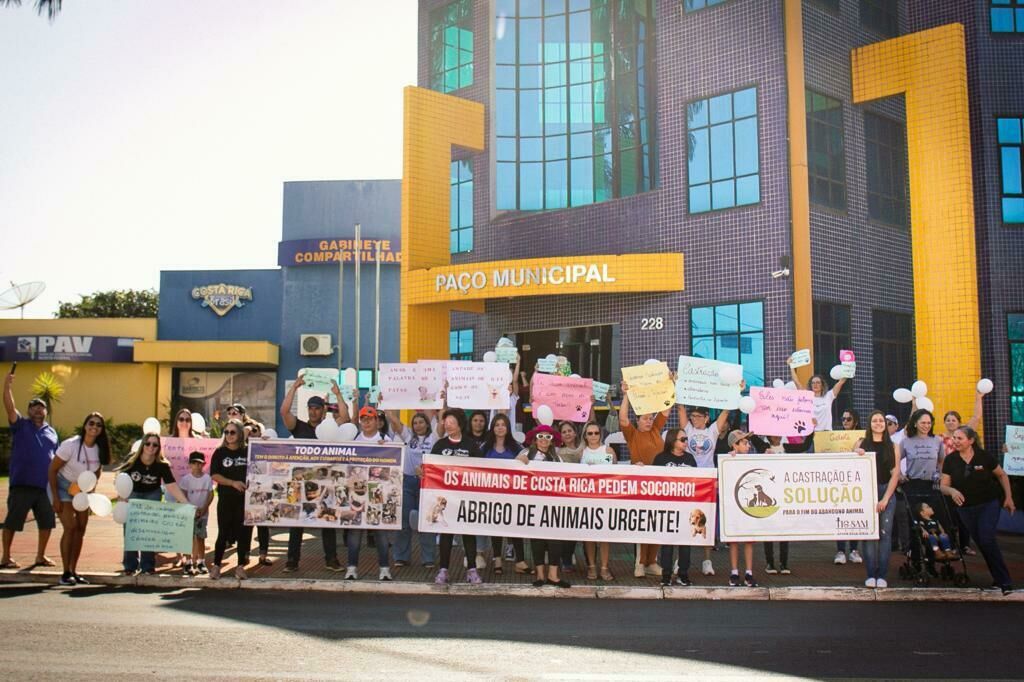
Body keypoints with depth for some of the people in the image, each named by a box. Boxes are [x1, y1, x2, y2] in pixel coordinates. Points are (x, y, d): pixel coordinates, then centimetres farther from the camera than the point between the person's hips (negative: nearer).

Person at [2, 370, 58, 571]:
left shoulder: (51, 432, 15)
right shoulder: (21, 426, 3)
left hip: (45, 486, 5)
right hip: (22, 484, -5)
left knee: (47, 522, 9)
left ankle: (40, 556, 23)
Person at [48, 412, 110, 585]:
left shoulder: (100, 449, -9)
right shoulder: (70, 445, -23)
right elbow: (52, 469, -17)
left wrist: (89, 489, -5)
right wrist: (55, 497, -18)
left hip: (82, 491, 6)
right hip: (63, 486, -6)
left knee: (81, 529, 3)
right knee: (70, 528, -14)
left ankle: (73, 571, 12)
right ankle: (66, 573, -8)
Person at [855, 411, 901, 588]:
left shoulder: (892, 447, 6)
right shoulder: (862, 443, 7)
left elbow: (895, 474, 1)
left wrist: (885, 498, -7)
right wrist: (856, 455, -11)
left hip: (887, 492, 0)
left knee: (885, 533, -2)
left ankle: (882, 575, 2)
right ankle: (870, 575, 1)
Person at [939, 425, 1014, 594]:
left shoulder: (984, 457, -11)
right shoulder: (950, 460, -6)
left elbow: (1002, 475, 5)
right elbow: (943, 486, -5)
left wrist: (1008, 497, 2)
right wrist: (952, 491, -26)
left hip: (989, 505, -3)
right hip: (966, 508, 3)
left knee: (987, 540, -16)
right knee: (981, 543, 7)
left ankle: (1004, 582, -5)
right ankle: (998, 579, 23)